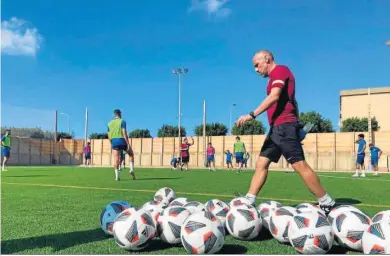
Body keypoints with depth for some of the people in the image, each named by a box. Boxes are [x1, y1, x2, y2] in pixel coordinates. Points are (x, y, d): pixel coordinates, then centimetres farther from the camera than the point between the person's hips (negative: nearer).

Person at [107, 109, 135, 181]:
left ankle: (117, 176, -3)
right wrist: (128, 144, -12)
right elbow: (124, 133, -12)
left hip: (114, 142, 3)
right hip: (122, 140, -3)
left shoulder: (110, 123, 14)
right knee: (131, 154, 16)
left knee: (116, 159, 2)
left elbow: (109, 136, 15)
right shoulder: (122, 121, -2)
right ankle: (132, 170, 3)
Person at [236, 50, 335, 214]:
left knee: (299, 165, -8)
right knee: (261, 164, 6)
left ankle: (327, 203, 2)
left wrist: (252, 115, -23)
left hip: (284, 126, -10)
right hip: (277, 127, 10)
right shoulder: (276, 75, 23)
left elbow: (274, 97, -20)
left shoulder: (280, 70, -5)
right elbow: (291, 101, 22)